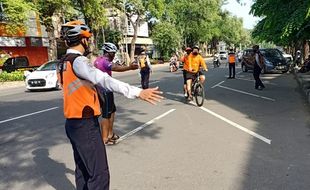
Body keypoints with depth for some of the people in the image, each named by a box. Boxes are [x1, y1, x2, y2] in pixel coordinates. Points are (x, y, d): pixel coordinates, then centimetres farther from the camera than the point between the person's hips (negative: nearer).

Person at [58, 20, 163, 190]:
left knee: (82, 170, 20)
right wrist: (137, 92, -42)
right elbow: (103, 79, -35)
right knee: (99, 175, -5)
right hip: (85, 125, -10)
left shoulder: (63, 63, 11)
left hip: (73, 124, 10)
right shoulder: (78, 61, -19)